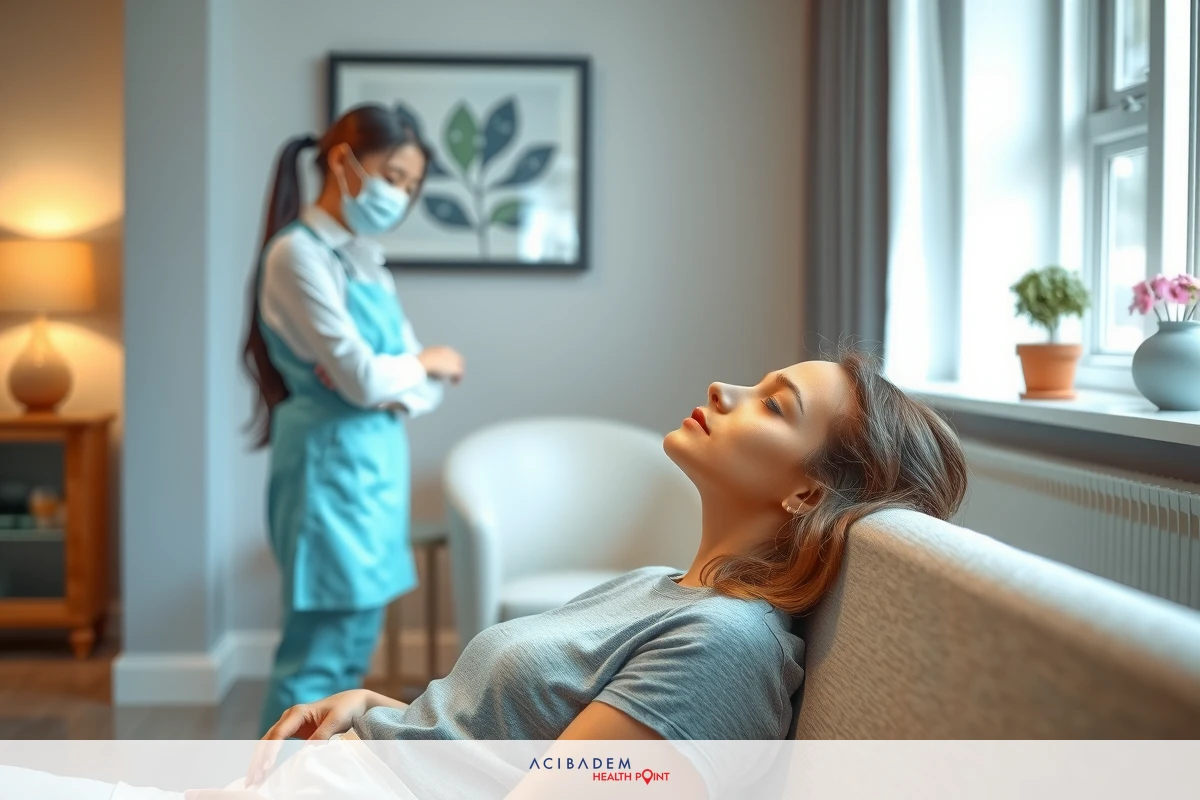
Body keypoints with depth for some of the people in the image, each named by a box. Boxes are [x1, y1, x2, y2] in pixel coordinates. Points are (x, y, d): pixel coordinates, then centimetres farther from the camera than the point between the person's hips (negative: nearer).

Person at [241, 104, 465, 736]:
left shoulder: (363, 259, 14)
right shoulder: (299, 253, -12)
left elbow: (424, 383, 12)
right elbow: (361, 378, -19)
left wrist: (394, 389, -10)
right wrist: (425, 362, -1)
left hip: (376, 464, 9)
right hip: (333, 465, -9)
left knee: (350, 654, 14)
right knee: (316, 660, -4)